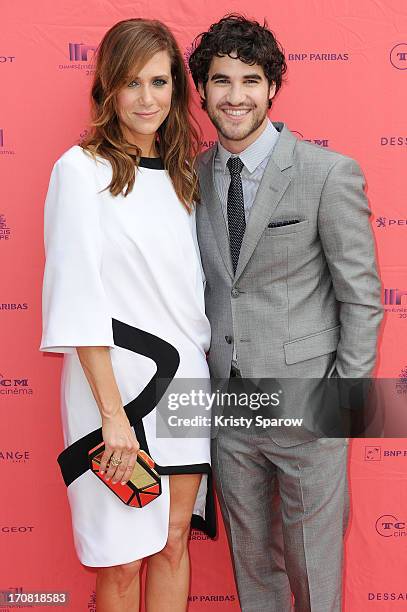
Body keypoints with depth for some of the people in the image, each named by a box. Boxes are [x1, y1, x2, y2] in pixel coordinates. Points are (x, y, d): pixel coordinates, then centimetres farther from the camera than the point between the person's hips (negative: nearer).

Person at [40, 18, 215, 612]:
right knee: (121, 562, 8)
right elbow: (78, 297, -13)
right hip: (114, 382, -5)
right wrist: (112, 412, -17)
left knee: (174, 544, 15)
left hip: (185, 379, 5)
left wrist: (205, 372, 9)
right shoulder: (81, 169, -7)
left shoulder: (181, 174, 11)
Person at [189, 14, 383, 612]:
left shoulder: (330, 173, -11)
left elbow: (362, 297, -8)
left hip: (305, 409, -4)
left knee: (313, 564, 11)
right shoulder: (194, 177, 3)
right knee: (249, 556, 20)